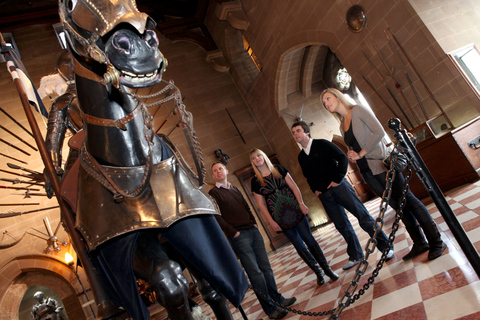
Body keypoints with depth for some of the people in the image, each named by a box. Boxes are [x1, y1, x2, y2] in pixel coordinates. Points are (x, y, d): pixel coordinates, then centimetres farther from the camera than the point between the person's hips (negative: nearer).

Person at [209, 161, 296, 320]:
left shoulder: (235, 189, 18)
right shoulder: (213, 193, -3)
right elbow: (217, 217, -11)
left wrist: (254, 223, 10)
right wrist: (233, 232, -13)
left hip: (253, 230, 6)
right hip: (239, 236, -6)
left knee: (266, 267, 10)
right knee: (255, 272, -5)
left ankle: (277, 299, 24)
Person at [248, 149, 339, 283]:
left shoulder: (278, 169, 3)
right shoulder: (255, 181, -1)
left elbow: (293, 186, 2)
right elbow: (261, 204, -1)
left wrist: (301, 203, -8)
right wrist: (272, 222, -5)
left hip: (294, 209, 1)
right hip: (280, 217, 0)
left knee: (309, 238, 1)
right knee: (298, 244, 5)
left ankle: (327, 269, 13)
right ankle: (318, 272, 20)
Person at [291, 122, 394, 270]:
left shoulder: (322, 144, -4)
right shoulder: (301, 157, 11)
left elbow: (343, 158, -8)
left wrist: (338, 179, -14)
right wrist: (314, 189, 6)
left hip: (338, 186, -5)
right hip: (324, 195, 5)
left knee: (363, 216, -3)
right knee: (342, 225, 8)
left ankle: (386, 246, 11)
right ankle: (355, 256, 20)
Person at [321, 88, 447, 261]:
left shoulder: (358, 110, -3)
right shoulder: (342, 126, 17)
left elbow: (379, 132, -12)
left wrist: (361, 153, -13)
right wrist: (352, 156, -2)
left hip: (380, 164, -6)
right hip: (367, 171, 7)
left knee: (407, 200, -3)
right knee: (398, 206, 10)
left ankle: (436, 242, 6)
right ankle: (420, 243, 17)